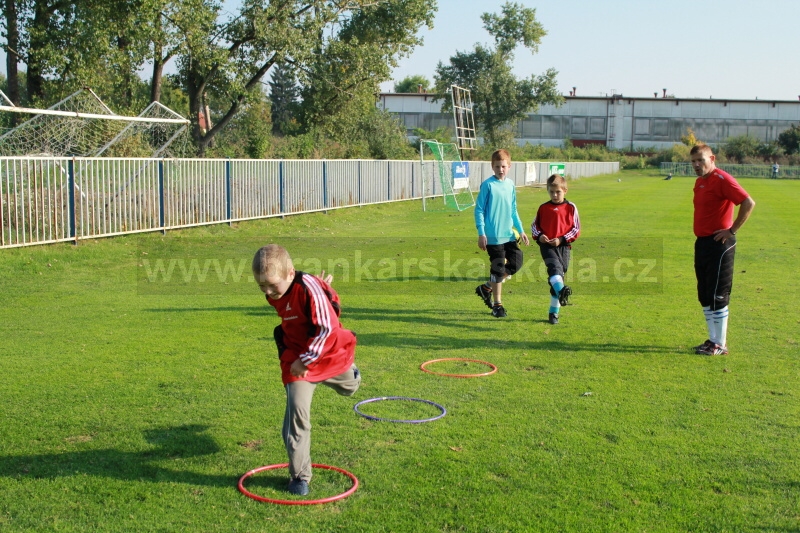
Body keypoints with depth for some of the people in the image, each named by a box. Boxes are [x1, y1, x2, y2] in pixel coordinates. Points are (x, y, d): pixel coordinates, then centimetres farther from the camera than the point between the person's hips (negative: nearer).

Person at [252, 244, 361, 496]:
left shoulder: (309, 288, -29)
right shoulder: (274, 295, -7)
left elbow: (326, 328, -29)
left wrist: (306, 360, -26)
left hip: (330, 354, -3)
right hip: (295, 358, 3)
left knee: (348, 389, 28)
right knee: (297, 413, -12)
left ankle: (350, 373, 67)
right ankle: (299, 475, -2)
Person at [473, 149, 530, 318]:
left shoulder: (510, 184, 8)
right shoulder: (488, 184, -10)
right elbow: (479, 209, -8)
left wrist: (520, 230, 17)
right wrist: (481, 234, -13)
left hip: (509, 235, 7)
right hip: (493, 236, -6)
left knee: (516, 263, 5)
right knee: (498, 269, -2)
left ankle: (486, 288, 21)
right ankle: (497, 304, 13)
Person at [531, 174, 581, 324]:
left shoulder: (571, 207, 3)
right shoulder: (543, 208, 7)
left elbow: (576, 229, 2)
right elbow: (535, 225, 15)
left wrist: (562, 239, -9)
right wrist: (539, 236, -6)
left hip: (564, 246, 0)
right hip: (547, 245, 0)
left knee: (560, 274, 5)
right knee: (555, 267, -27)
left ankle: (554, 312, 13)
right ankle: (562, 291, -54)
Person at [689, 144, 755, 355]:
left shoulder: (722, 179, -14)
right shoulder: (699, 182, 14)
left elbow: (748, 203, -22)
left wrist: (732, 230, -18)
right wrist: (701, 239, 15)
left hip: (719, 244, -9)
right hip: (702, 242, 9)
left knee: (717, 296, -4)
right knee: (705, 296, 13)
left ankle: (720, 345, 4)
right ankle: (713, 340, 22)